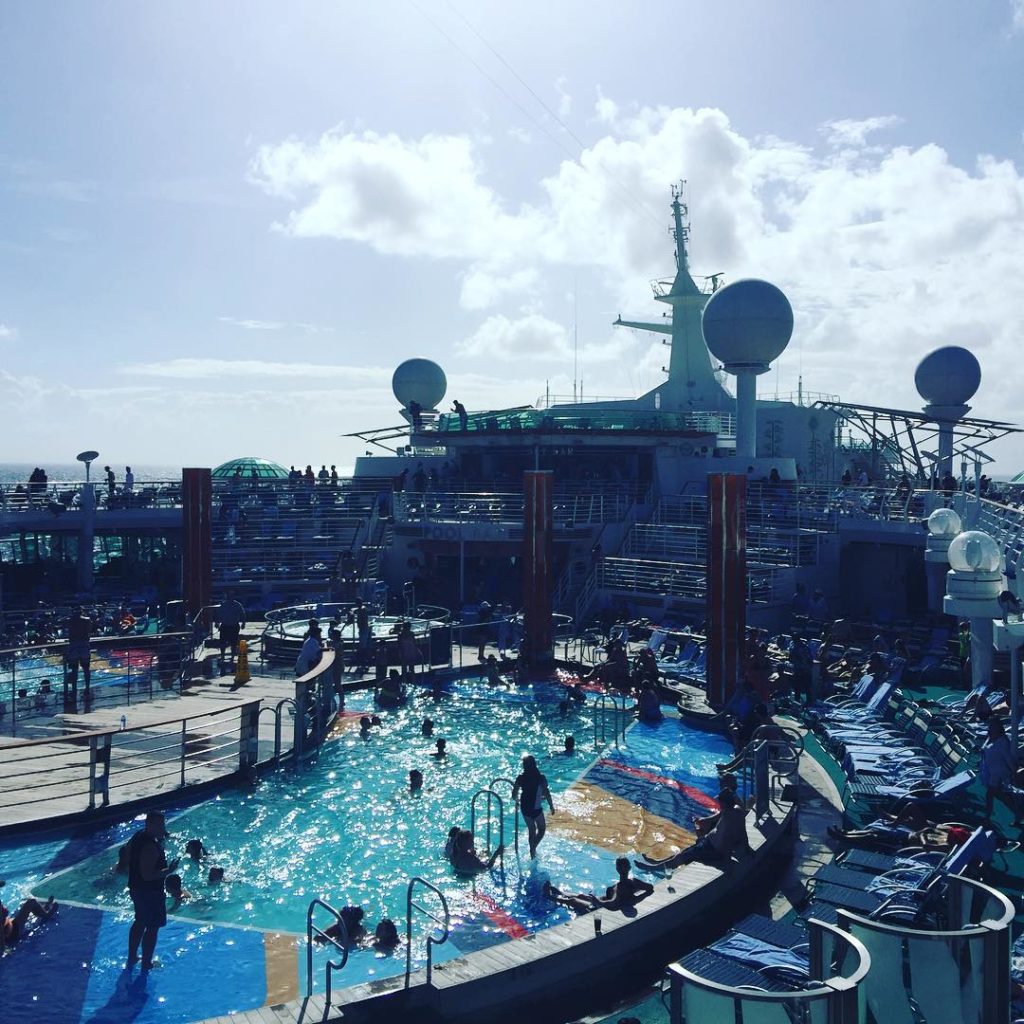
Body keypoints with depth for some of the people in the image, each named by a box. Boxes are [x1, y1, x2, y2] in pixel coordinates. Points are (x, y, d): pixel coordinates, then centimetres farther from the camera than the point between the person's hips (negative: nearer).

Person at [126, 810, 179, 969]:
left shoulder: (138, 836, 0)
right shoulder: (150, 846, -30)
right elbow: (148, 875, -31)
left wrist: (160, 839, 10)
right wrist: (169, 870, -24)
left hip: (136, 889, 10)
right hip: (151, 892, -10)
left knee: (140, 922, 25)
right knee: (152, 927, 6)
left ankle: (132, 958, 38)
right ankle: (146, 964, 17)